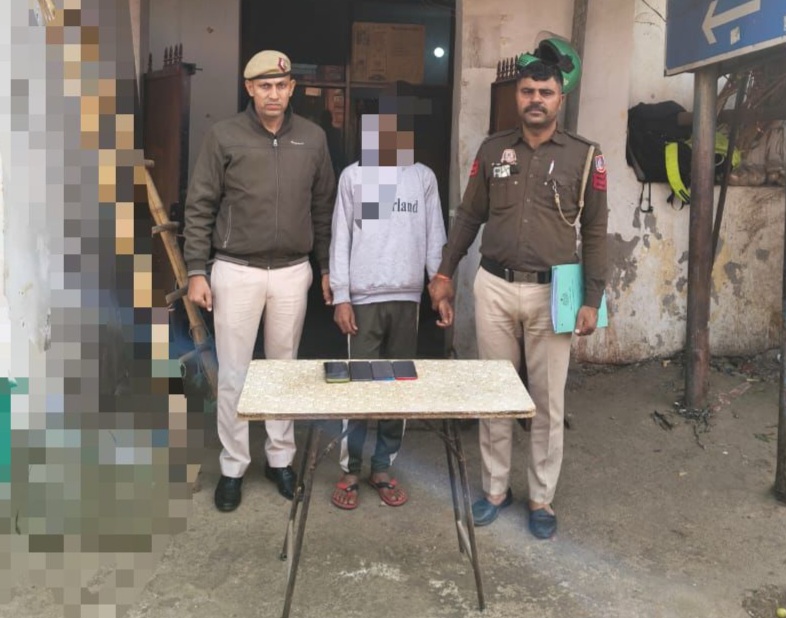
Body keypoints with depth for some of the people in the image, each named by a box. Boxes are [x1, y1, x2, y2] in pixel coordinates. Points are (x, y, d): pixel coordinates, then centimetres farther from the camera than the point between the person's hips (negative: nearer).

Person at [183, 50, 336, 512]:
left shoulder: (313, 138, 3)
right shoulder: (224, 136, -5)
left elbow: (323, 208, 9)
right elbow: (200, 208, -3)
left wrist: (327, 267, 8)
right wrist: (197, 271, -7)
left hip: (293, 272, 2)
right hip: (236, 271, -2)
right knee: (234, 374, 5)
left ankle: (281, 458, 28)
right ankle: (233, 466, 20)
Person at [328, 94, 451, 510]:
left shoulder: (424, 177, 8)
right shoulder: (354, 176, 2)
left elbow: (435, 237, 9)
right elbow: (340, 239, 1)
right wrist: (340, 297, -6)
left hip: (407, 297, 2)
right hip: (365, 298, -2)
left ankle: (382, 469, 19)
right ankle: (350, 471, 13)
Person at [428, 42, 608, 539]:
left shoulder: (585, 156, -2)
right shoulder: (493, 150, 5)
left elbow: (596, 232, -1)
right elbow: (469, 216, 11)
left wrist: (592, 299, -6)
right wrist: (446, 271, 7)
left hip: (552, 292, -2)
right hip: (494, 287, 2)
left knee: (548, 401, 7)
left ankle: (542, 498, 23)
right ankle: (496, 488, 27)